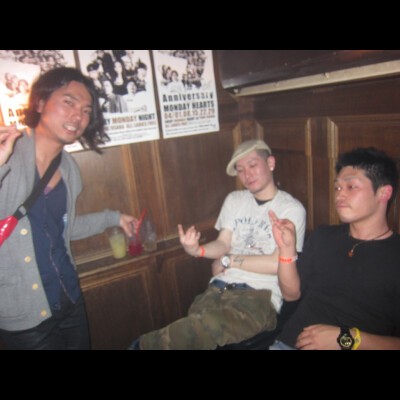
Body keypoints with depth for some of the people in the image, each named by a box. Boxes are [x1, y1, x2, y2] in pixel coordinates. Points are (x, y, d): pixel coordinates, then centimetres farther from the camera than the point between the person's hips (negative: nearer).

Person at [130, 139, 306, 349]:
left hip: (261, 295, -3)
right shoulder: (233, 200, 17)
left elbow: (277, 264, -8)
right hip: (221, 287, 4)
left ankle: (142, 345, -17)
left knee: (207, 327, -34)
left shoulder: (292, 209, 0)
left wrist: (229, 261, -2)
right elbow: (223, 244, 11)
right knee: (193, 330, -30)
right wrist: (198, 250, -12)